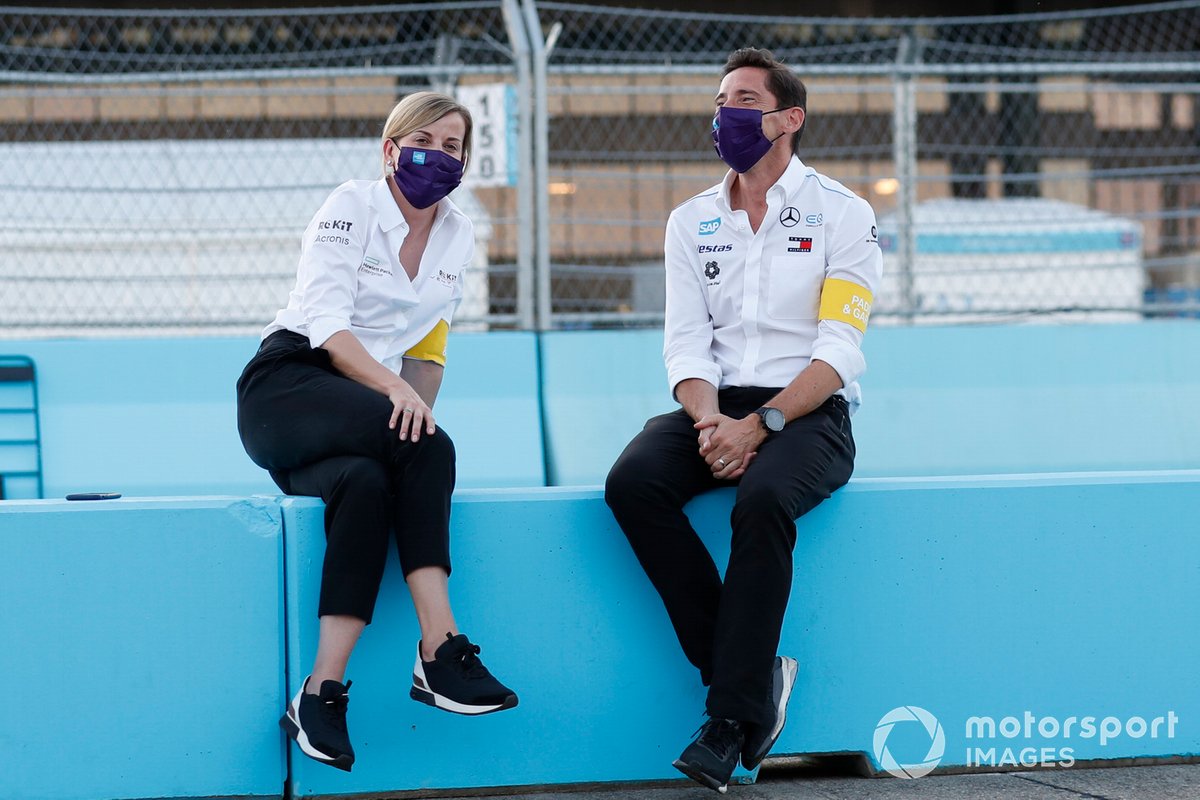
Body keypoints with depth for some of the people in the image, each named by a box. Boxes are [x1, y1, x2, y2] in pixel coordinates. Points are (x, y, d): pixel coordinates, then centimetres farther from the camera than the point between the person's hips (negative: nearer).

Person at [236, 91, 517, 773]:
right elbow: (326, 323, -15)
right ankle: (442, 651, -36)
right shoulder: (352, 208, -4)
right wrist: (395, 388, -28)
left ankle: (323, 692, -42)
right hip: (289, 387, -5)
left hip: (366, 413, 5)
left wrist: (417, 405, -3)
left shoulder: (459, 237, 14)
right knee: (428, 449, -33)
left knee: (366, 483, -34)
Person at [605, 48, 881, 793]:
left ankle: (733, 717, -28)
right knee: (634, 480, -27)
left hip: (808, 413, -4)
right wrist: (711, 422, -15)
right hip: (718, 409, 4)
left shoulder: (841, 214, 0)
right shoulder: (692, 221, 14)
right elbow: (686, 342, 6)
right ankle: (754, 676, -21)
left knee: (762, 500, -36)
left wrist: (762, 424, -21)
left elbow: (839, 351, -8)